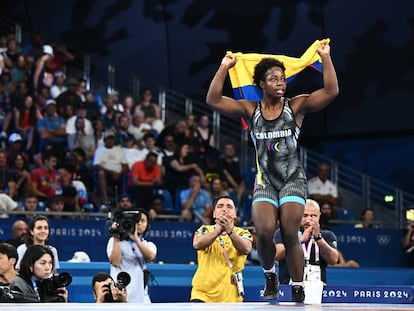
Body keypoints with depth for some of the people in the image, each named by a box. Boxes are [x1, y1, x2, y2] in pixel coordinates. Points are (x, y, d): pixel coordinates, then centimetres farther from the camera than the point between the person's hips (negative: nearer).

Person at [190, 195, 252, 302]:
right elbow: (197, 244, -16)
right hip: (202, 293, 0)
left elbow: (246, 249, -18)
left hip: (231, 296, 0)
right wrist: (219, 229, -29)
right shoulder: (205, 230, 7)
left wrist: (230, 230, -33)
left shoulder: (242, 233, 5)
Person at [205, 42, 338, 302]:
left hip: (293, 179, -1)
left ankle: (298, 291, 3)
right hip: (265, 180, 1)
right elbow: (213, 100, -4)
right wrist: (225, 67, -6)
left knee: (290, 234, -11)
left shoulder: (296, 106, -2)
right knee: (264, 232, -18)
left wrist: (325, 57, -14)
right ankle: (270, 275, 11)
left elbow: (331, 91, -12)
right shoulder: (251, 110, 3)